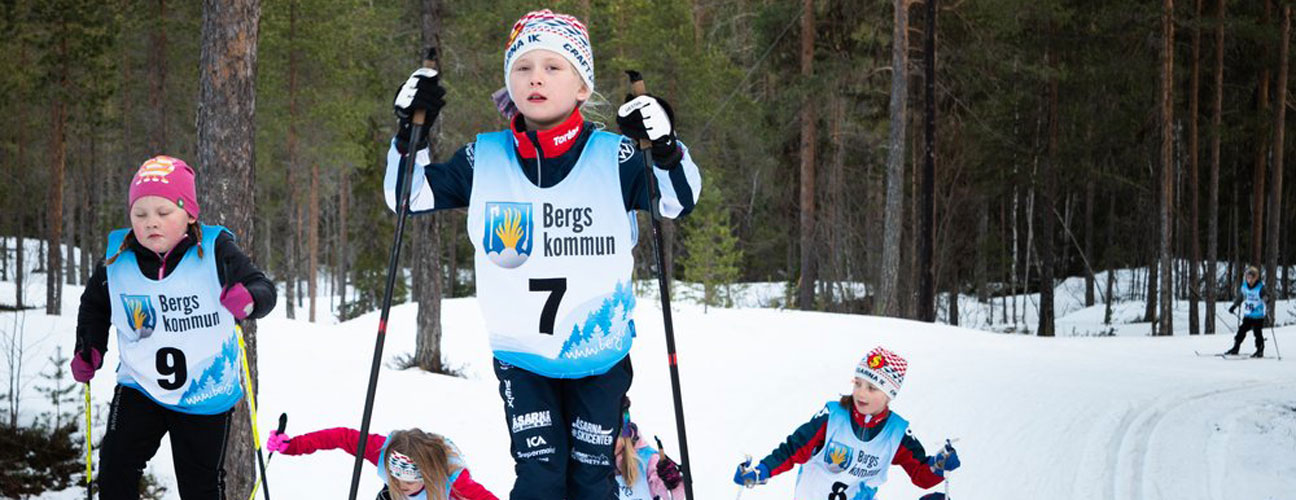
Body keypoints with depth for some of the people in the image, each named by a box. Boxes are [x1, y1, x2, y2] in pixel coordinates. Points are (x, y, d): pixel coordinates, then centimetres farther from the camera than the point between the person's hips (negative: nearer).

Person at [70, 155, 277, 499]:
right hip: (140, 389, 2)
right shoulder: (117, 259, -9)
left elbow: (263, 288, -15)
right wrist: (89, 350, -1)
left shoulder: (215, 252, -16)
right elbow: (95, 305, 11)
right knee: (115, 466, -9)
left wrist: (249, 299, -38)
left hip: (206, 392, -2)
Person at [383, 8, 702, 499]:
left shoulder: (614, 157, -8)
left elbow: (679, 200, -3)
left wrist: (666, 150, -23)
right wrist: (411, 136, -11)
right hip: (520, 355, 0)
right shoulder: (484, 160, -3)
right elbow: (410, 196, 5)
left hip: (601, 356, 0)